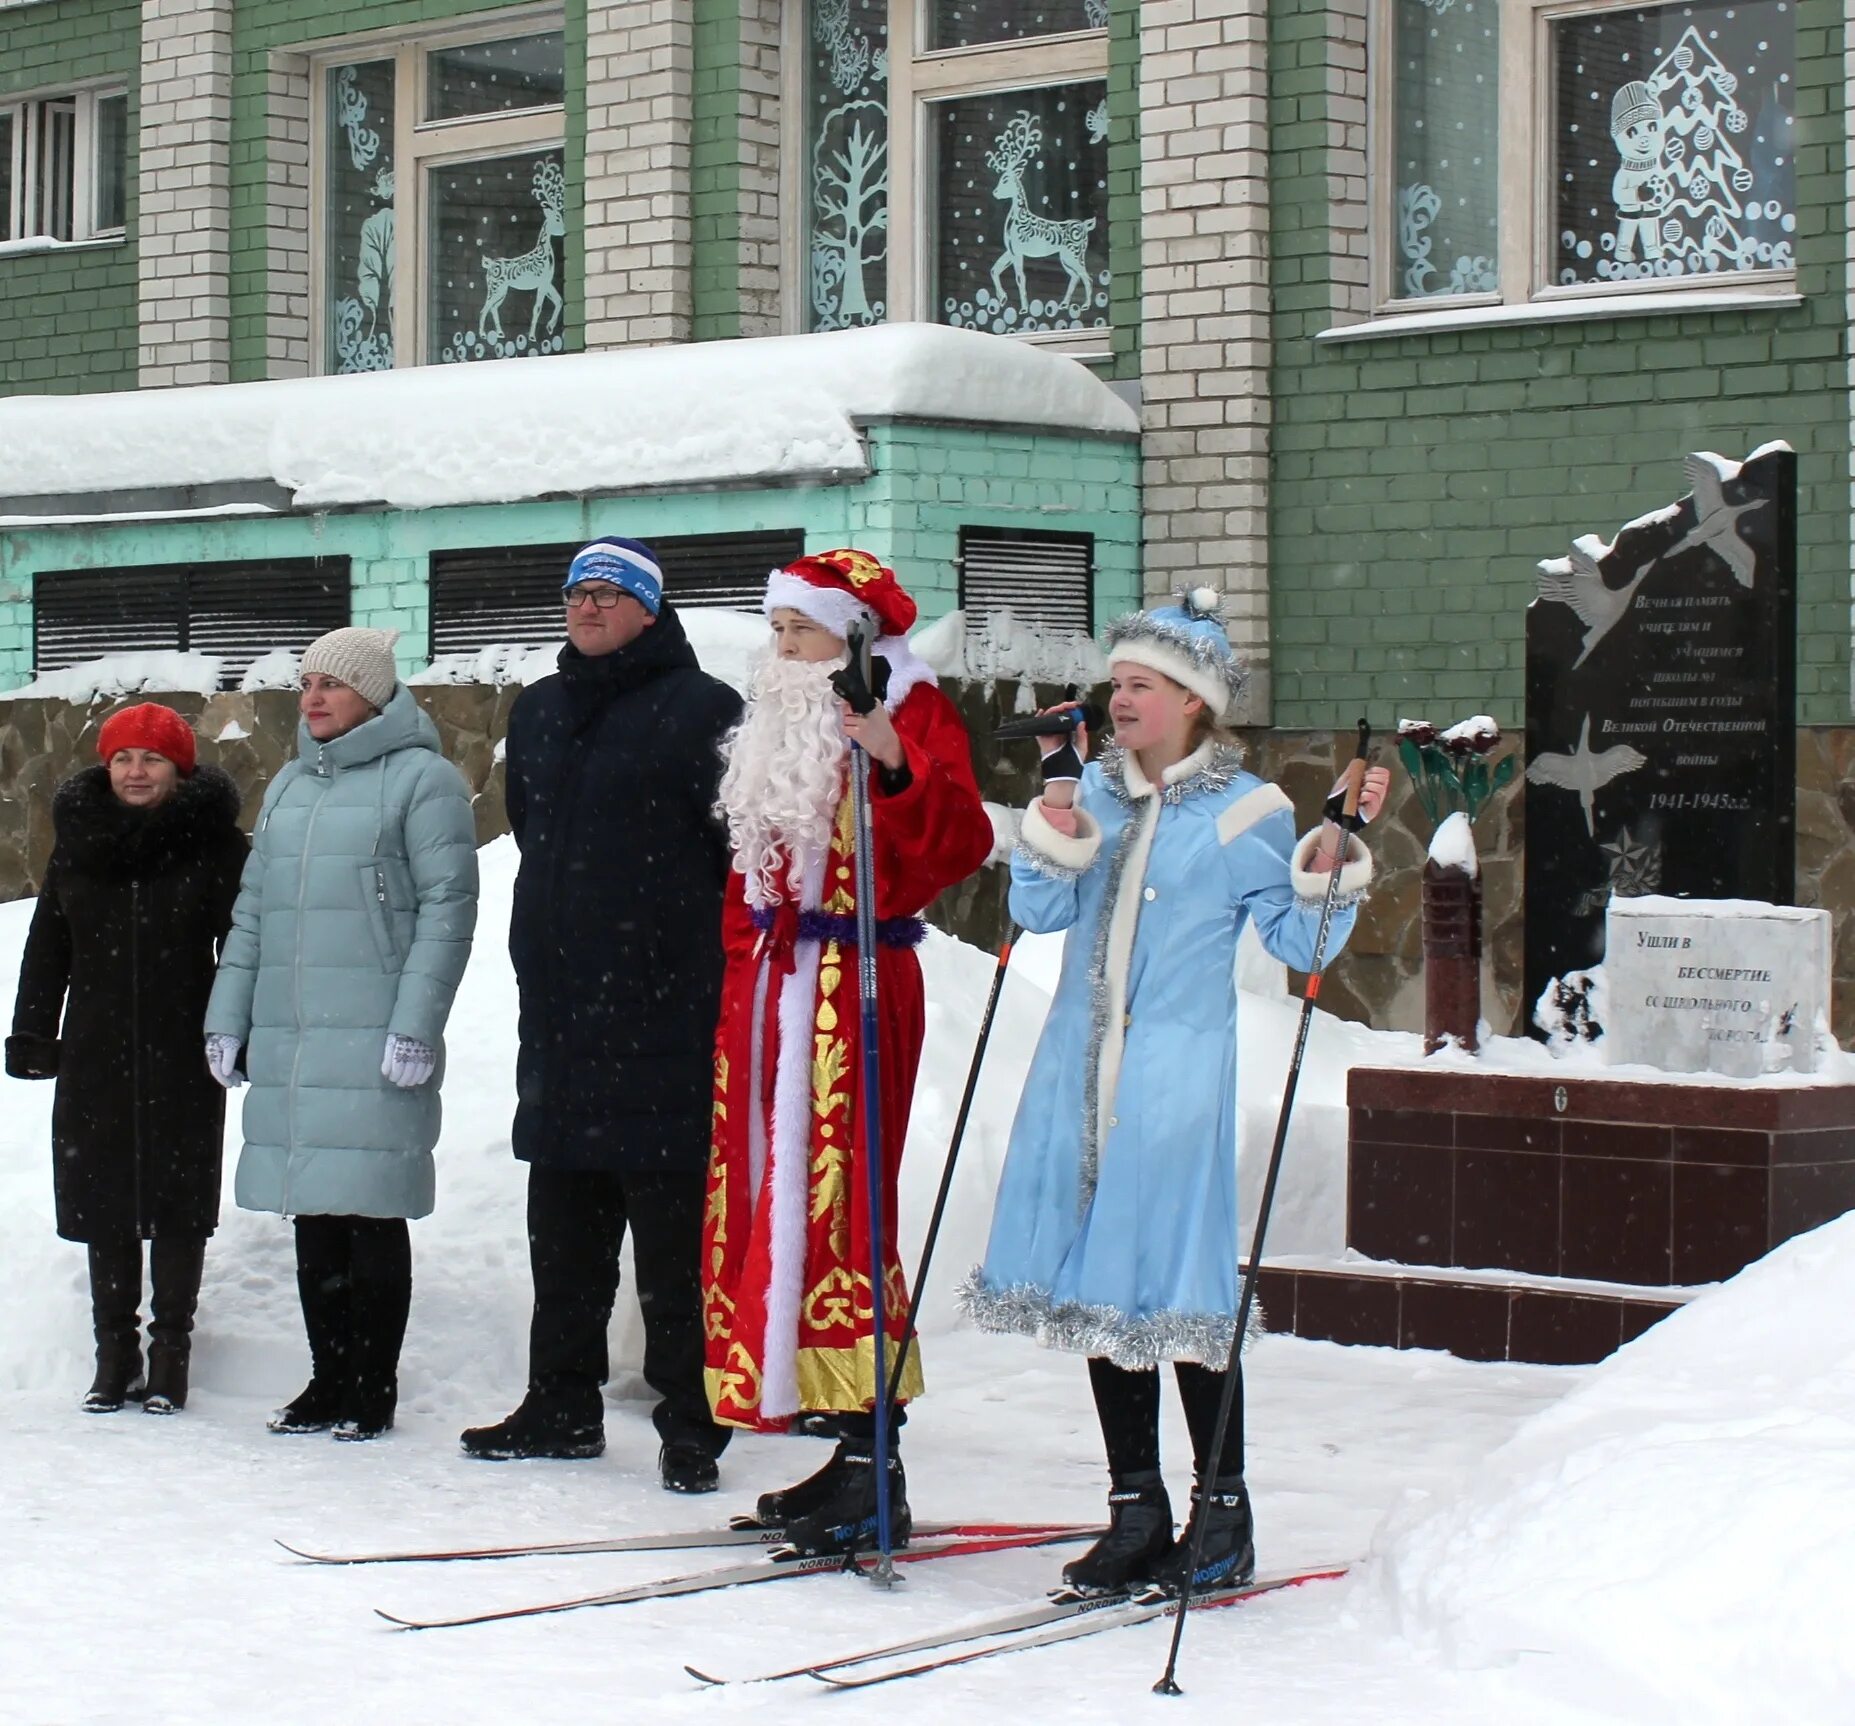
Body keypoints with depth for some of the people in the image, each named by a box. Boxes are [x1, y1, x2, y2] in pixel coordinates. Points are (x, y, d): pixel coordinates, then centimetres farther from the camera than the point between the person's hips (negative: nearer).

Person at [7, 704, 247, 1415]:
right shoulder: (78, 842, 7)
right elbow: (46, 949, 12)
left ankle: (171, 1347, 12)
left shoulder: (216, 846, -4)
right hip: (96, 1060, 3)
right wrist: (32, 1036, 8)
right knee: (103, 1202, 6)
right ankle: (115, 1349, 16)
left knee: (179, 1202, 1)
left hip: (184, 1062, -3)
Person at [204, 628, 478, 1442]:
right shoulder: (289, 786, 18)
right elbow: (252, 910, 20)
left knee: (372, 1214, -4)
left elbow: (446, 909, -9)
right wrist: (227, 1018, 13)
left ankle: (374, 1387, 5)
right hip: (286, 1039, 7)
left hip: (375, 1040, -6)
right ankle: (328, 1379, 17)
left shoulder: (422, 779, -3)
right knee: (312, 1216, 9)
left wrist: (415, 1025, -15)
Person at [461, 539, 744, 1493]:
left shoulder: (700, 709, -5)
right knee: (562, 1224, 13)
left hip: (664, 1012, -7)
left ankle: (690, 1422, 1)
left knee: (672, 1231, -5)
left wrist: (698, 948, -10)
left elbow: (739, 845, -9)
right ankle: (561, 1403, 22)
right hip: (559, 1011, 7)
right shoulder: (538, 713, 17)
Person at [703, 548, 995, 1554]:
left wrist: (895, 765, -36)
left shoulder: (913, 713, -5)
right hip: (773, 986, 8)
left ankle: (872, 1460, -10)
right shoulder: (778, 726, 19)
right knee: (772, 1201, 7)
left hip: (858, 986, -8)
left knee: (835, 1206, -13)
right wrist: (740, 974, 19)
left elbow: (959, 845, -21)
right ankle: (847, 1450, 14)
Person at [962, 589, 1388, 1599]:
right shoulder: (1096, 790, 10)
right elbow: (1040, 912, 1)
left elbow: (1299, 942, -5)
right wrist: (1058, 811, -11)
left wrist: (1334, 853, -19)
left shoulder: (1244, 812, -3)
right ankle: (1135, 1510, 17)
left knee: (1182, 1292, -6)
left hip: (1177, 1079, -5)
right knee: (1096, 1282, 8)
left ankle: (1222, 1514, 6)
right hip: (1080, 1074, 5)